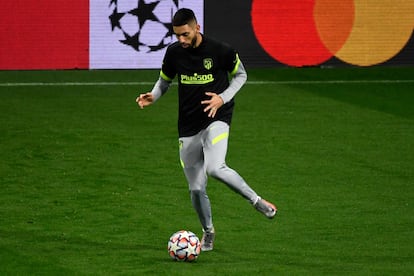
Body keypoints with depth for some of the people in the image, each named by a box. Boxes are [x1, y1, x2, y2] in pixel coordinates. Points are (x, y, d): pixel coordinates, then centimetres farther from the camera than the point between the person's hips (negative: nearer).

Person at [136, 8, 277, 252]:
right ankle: (208, 231, 31)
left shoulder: (220, 51, -11)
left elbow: (240, 75, 5)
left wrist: (223, 98, -12)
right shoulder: (174, 52, -1)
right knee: (196, 189, 5)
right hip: (188, 127, 4)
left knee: (215, 168, -31)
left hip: (216, 119, -4)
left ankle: (257, 201, -11)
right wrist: (153, 96, -6)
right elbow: (165, 80, 16)